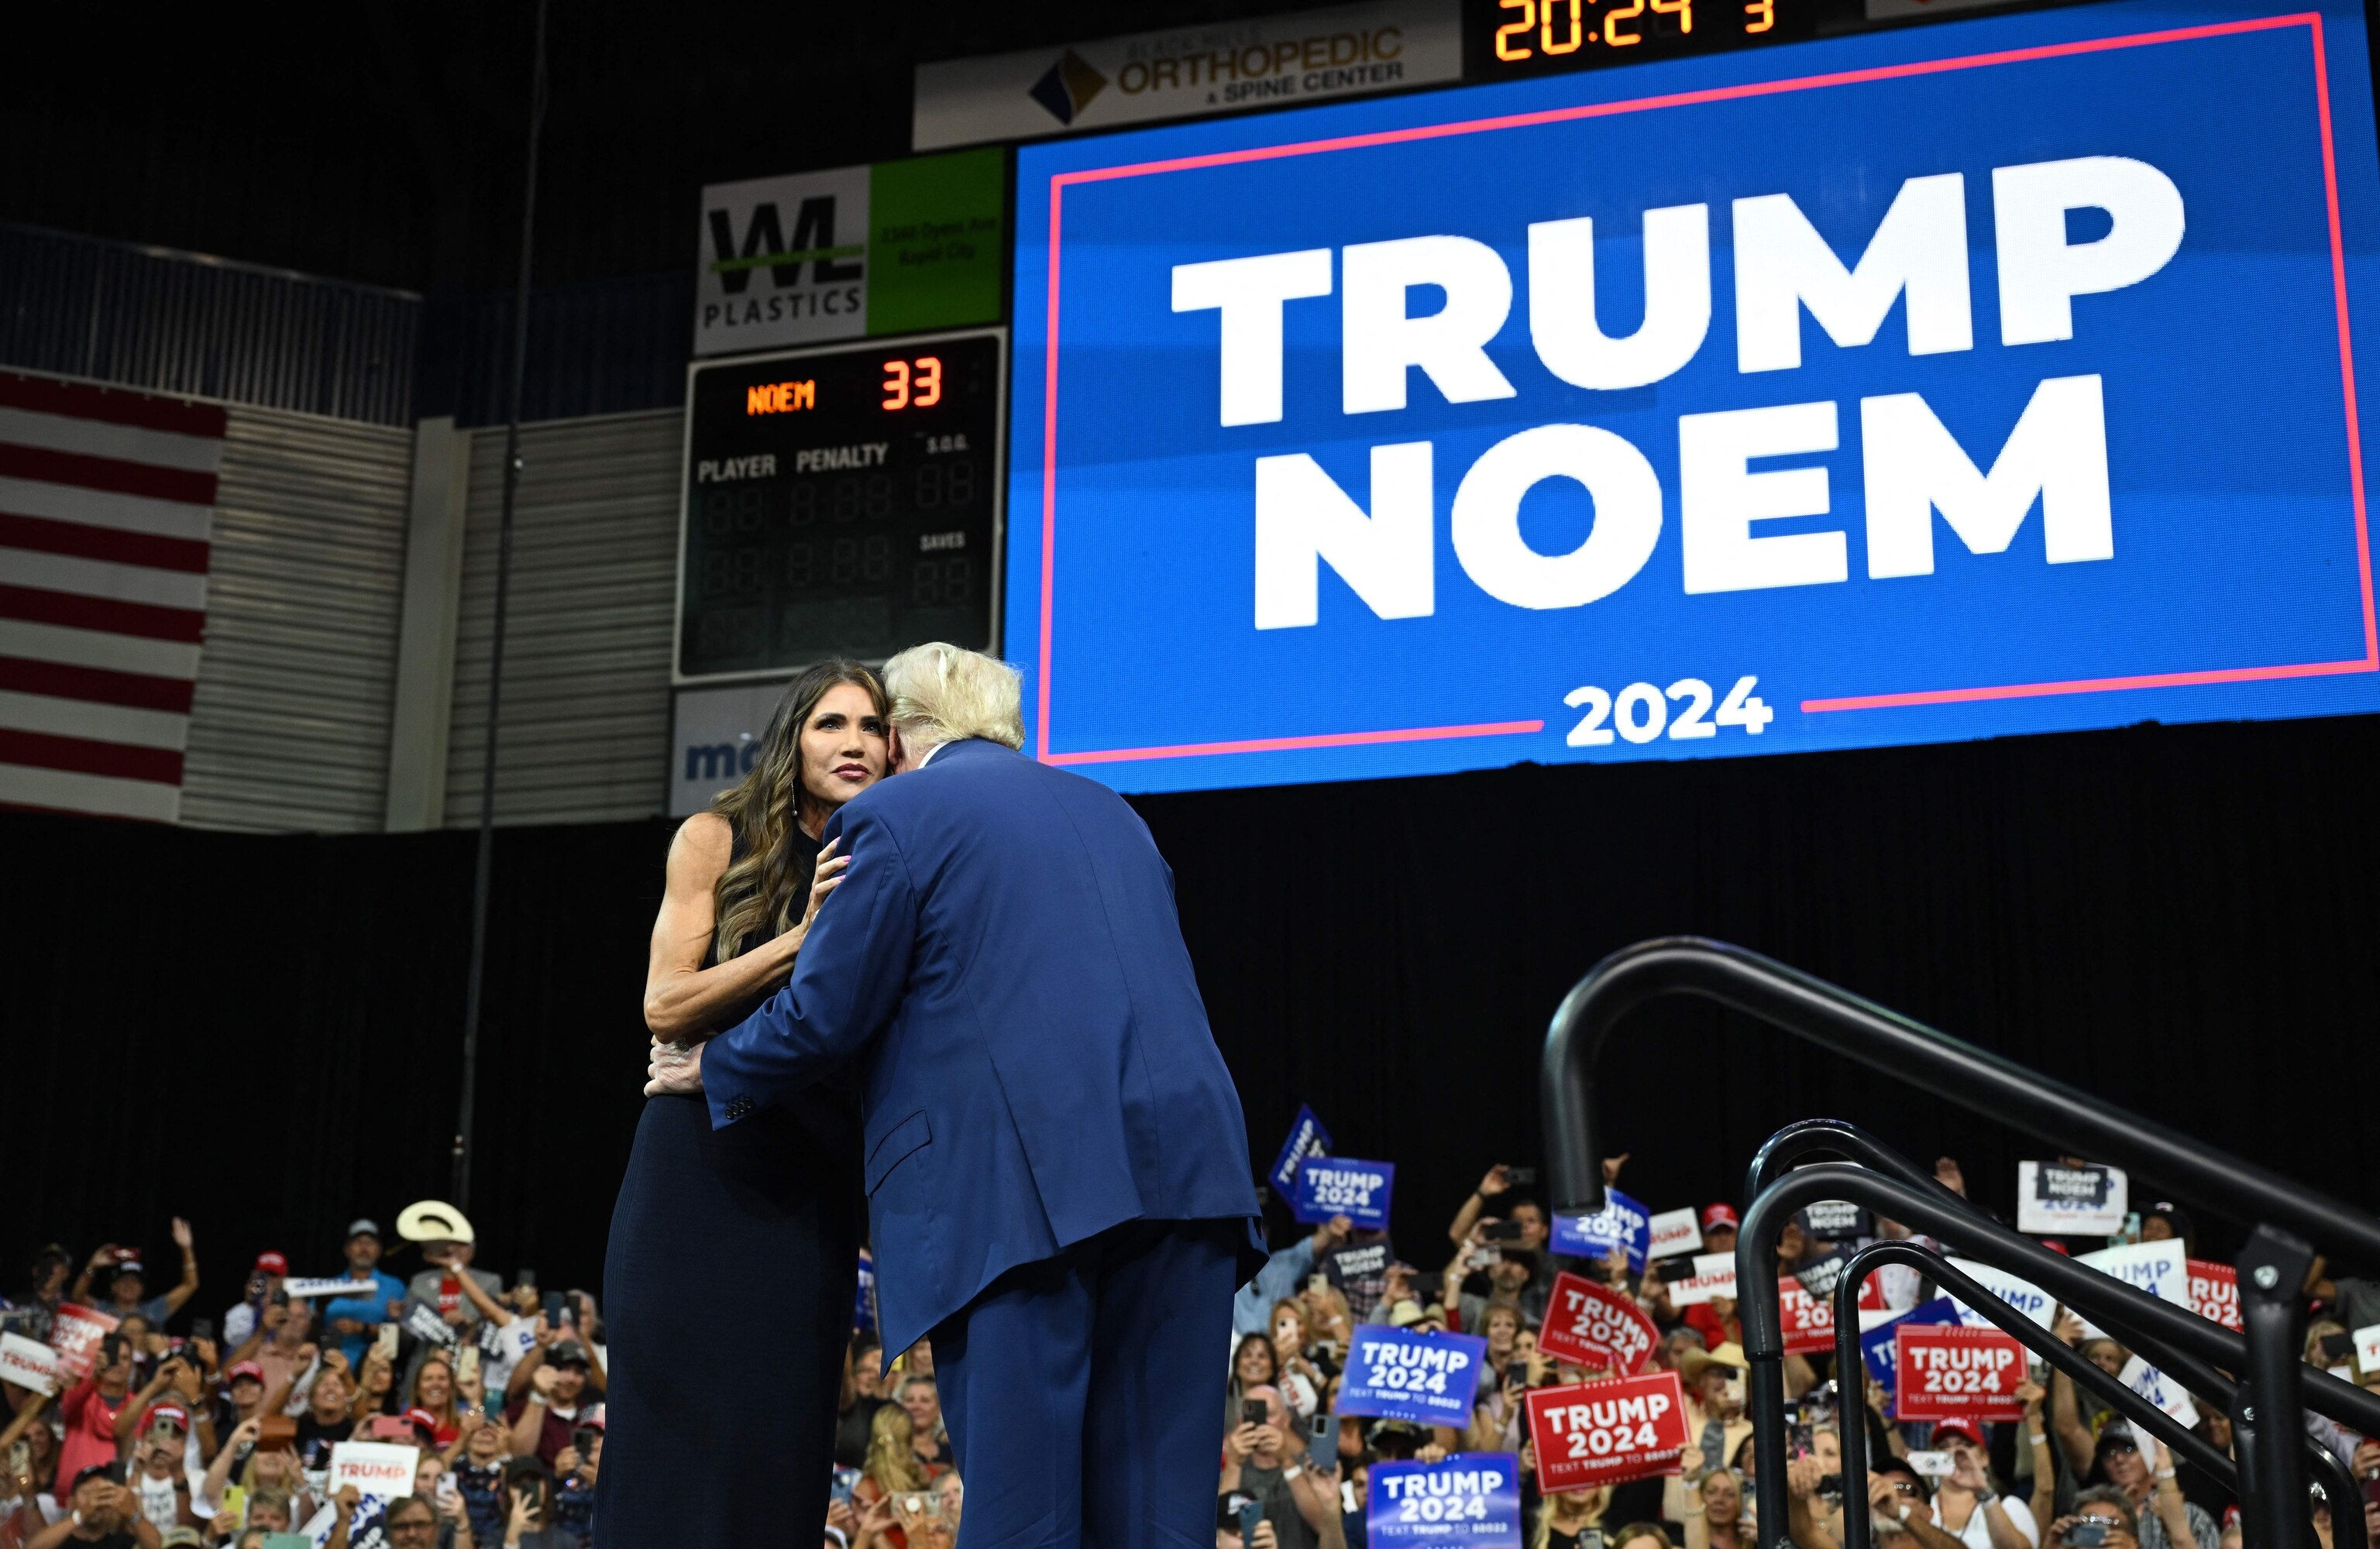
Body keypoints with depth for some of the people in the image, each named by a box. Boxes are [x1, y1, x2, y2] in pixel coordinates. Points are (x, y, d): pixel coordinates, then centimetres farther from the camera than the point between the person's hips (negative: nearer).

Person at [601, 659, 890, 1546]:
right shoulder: (717, 841, 1)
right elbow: (665, 1007, -8)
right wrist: (802, 937, -18)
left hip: (813, 1180, 2)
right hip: (702, 1166, -2)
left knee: (782, 1443, 3)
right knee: (675, 1438, -2)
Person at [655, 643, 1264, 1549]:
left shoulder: (896, 816, 3)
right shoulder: (1109, 811, 23)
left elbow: (824, 1014, 2)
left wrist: (715, 1073, 21)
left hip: (1020, 1184, -5)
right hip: (1183, 1167, 6)